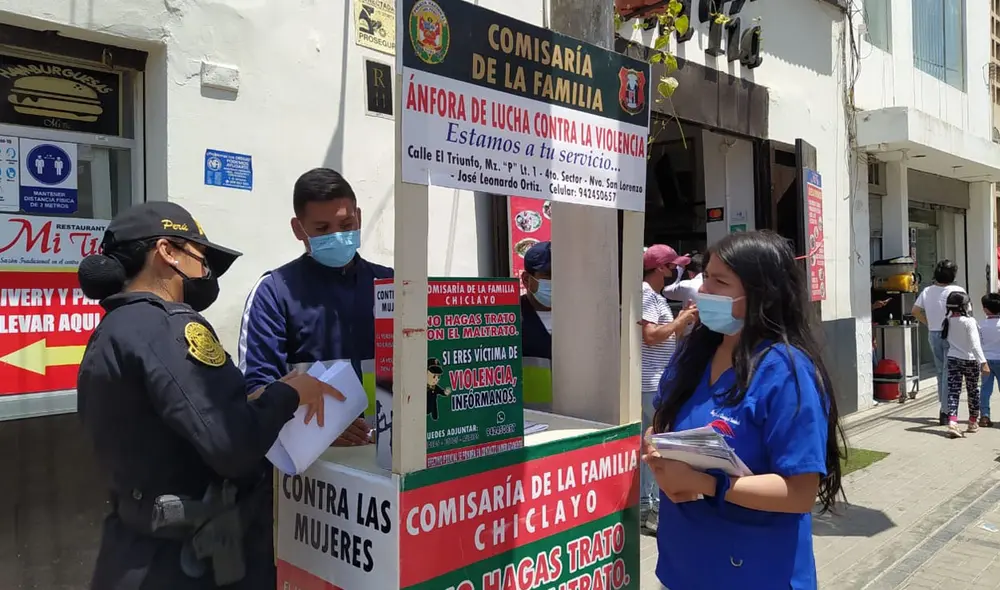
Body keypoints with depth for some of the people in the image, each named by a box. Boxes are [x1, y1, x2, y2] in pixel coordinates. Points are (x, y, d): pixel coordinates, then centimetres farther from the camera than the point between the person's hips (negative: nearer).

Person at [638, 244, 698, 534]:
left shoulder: (656, 295, 17)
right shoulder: (646, 293, -13)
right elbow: (650, 336, -22)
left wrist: (684, 320, 8)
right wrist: (681, 320, -13)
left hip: (657, 382, 10)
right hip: (653, 383, -10)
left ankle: (643, 506, 21)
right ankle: (657, 509, -1)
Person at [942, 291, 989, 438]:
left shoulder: (947, 321, -1)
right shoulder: (969, 321, -16)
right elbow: (975, 344, -17)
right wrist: (983, 362, -16)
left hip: (952, 359, 3)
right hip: (970, 360, -3)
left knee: (953, 391, 0)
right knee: (973, 391, 15)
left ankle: (952, 423, -15)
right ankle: (973, 422, 28)